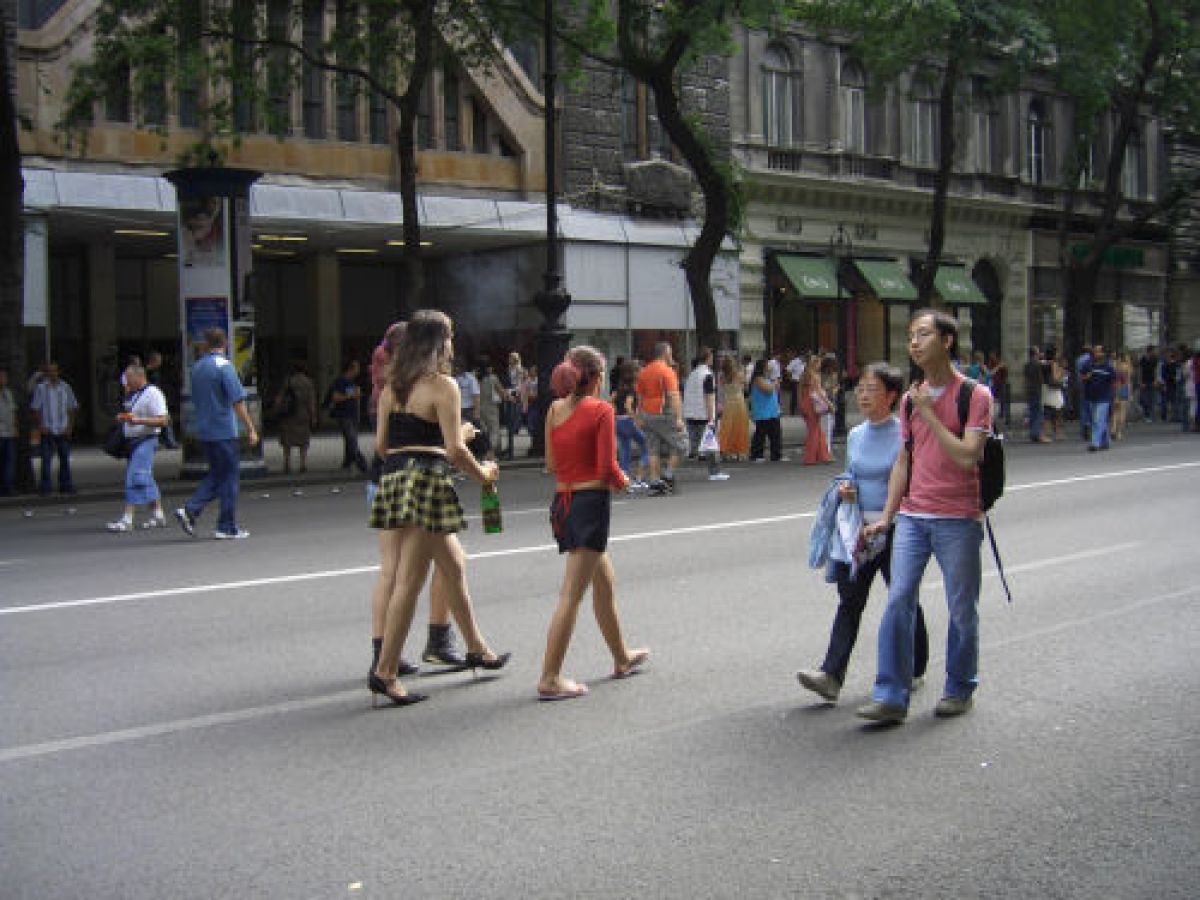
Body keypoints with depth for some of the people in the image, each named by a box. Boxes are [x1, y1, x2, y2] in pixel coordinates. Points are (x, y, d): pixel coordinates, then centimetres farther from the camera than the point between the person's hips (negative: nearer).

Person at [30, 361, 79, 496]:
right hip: (48, 430, -3)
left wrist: (70, 426, 3)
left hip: (63, 430, 3)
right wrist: (40, 426, -6)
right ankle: (45, 487, 2)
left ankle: (66, 485, 17)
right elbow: (35, 409, 0)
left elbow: (72, 408, 11)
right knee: (46, 459, -4)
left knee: (65, 459, 8)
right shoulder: (40, 388, -2)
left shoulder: (65, 387, 7)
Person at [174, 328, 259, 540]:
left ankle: (190, 510, 1)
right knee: (228, 477, 1)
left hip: (204, 431, 7)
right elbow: (237, 401, -16)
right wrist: (250, 429, -12)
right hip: (224, 431, -7)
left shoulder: (197, 367, 10)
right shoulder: (224, 366, -12)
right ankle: (227, 528, 4)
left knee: (216, 474, 16)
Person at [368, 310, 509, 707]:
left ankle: (476, 649, 33)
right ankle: (385, 672, 0)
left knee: (454, 565, 21)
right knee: (409, 581, -3)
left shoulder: (392, 387, 12)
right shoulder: (443, 386, -9)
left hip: (393, 480, 8)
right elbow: (455, 450, -13)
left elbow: (381, 444, 11)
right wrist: (483, 474, 3)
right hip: (427, 483, -8)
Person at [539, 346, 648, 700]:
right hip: (592, 502, -8)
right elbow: (607, 468, -15)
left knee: (605, 582, 24)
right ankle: (550, 679, -4)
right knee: (571, 595, -5)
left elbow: (551, 464, 10)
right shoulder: (600, 410, -12)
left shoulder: (555, 410, 7)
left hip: (562, 501, 8)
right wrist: (622, 482, 4)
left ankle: (621, 658, 39)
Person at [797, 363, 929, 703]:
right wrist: (845, 490, -1)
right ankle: (831, 675, -11)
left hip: (895, 529, -5)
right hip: (859, 528, 5)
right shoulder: (856, 436, 9)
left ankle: (914, 670, 27)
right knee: (849, 599, -3)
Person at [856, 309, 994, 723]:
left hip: (957, 519, -4)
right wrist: (886, 516, 12)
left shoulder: (975, 395, -5)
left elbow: (967, 457, -17)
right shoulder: (912, 398, 12)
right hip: (912, 517, 4)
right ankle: (891, 696, -3)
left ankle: (960, 689, 24)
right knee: (898, 601, -5)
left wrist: (928, 414, -16)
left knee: (962, 609, 7)